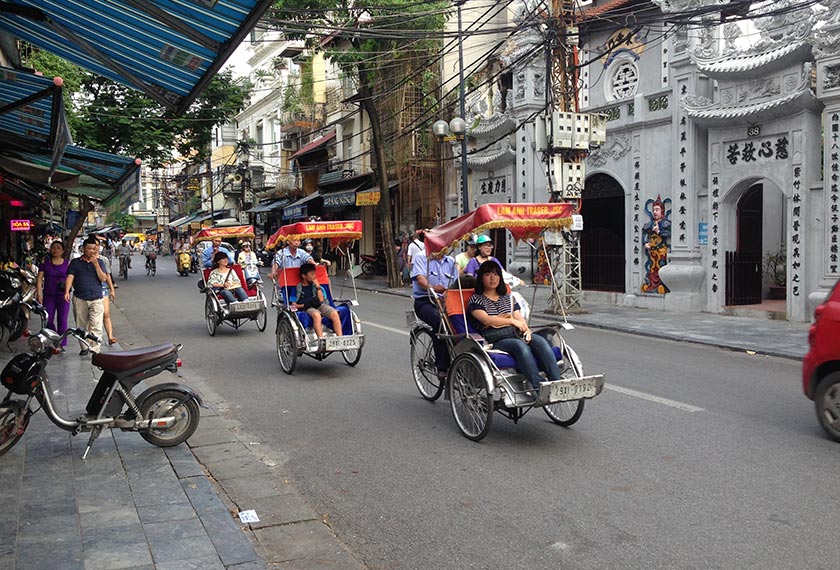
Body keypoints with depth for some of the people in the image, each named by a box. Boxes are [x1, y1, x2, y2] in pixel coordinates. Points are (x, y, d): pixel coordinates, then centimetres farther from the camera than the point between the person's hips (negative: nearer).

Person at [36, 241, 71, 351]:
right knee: (48, 320, 3)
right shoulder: (45, 262, 5)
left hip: (63, 295, -1)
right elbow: (39, 278, 4)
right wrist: (39, 294, -3)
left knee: (62, 320, -1)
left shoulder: (67, 263, 4)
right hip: (48, 295, 1)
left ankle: (61, 344, 7)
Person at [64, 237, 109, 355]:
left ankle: (95, 349, -11)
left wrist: (96, 264, -13)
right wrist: (67, 291, -20)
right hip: (79, 299, 1)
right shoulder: (75, 262, 6)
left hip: (96, 299, -1)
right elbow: (70, 277, -4)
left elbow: (103, 278, -3)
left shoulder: (99, 262, 8)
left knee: (96, 326, -10)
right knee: (81, 326, 8)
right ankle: (85, 347, 20)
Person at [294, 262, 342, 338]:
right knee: (316, 315, -39)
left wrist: (318, 287, 5)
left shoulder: (314, 285, 21)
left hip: (320, 305, 4)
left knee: (334, 313, -25)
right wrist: (303, 305, -11)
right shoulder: (298, 287, 9)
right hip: (307, 308, -4)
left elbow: (321, 300, 12)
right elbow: (293, 305, 4)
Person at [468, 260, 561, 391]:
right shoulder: (476, 299, 11)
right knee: (520, 345, -36)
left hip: (517, 335, 5)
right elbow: (486, 319, -6)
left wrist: (526, 329, -6)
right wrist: (512, 321, -10)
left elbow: (520, 319, 18)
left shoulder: (508, 298, 29)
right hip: (495, 340, -5)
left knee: (541, 341, -27)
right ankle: (540, 387, -47)